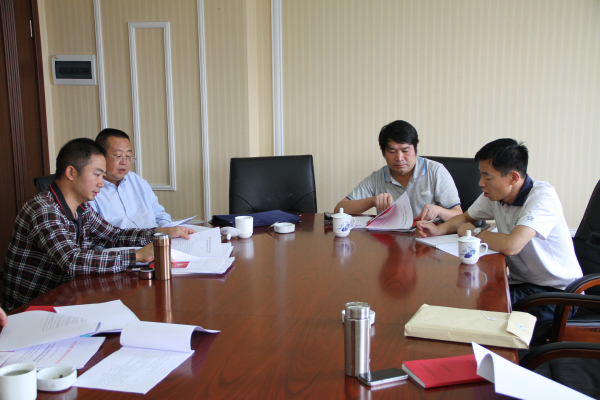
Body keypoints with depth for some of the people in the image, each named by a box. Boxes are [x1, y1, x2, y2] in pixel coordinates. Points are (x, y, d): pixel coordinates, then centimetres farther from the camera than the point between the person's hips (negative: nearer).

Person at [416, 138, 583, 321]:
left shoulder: (542, 196, -23)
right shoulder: (493, 195, -1)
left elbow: (511, 246, -36)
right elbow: (466, 217, 18)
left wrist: (474, 232, -16)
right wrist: (438, 229, -4)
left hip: (557, 292, -7)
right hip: (520, 282, 7)